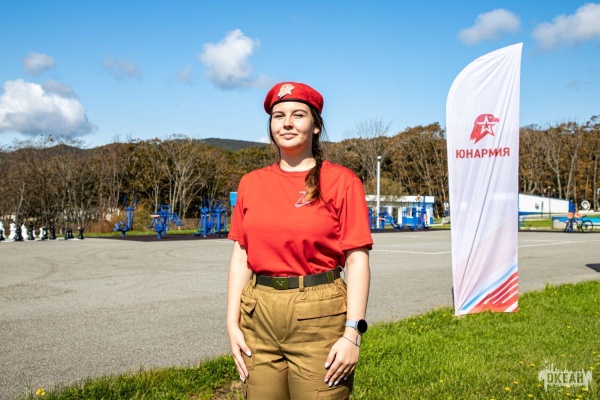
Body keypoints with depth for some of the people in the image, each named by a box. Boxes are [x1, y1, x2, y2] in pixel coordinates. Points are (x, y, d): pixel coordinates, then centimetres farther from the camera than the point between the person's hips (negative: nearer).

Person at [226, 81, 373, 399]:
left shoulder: (341, 181, -3)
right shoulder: (251, 183, 8)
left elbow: (357, 260, -7)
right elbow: (240, 257, 9)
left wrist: (352, 333, -13)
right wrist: (232, 323, 2)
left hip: (319, 316, -3)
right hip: (259, 313, 4)